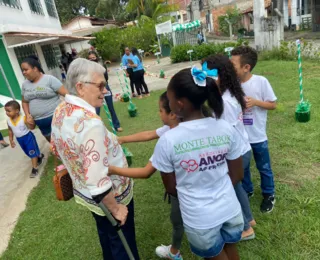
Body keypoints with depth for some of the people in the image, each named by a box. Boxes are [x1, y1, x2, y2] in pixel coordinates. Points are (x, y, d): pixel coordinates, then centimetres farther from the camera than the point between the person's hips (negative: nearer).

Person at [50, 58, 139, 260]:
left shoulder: (60, 111, -8)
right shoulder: (90, 122, -37)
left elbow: (57, 149, 8)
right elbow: (97, 180, -36)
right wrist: (115, 208, -21)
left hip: (84, 193, 8)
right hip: (108, 197, -8)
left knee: (105, 235, 33)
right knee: (122, 243, 20)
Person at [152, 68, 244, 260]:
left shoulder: (167, 140, -22)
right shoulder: (226, 128, -13)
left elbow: (171, 188, -7)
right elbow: (237, 175, -1)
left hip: (199, 219, -3)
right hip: (230, 210, 3)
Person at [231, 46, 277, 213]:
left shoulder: (261, 82, -17)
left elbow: (273, 105, -8)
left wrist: (255, 102, -23)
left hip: (257, 136, -2)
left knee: (263, 168, 18)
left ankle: (269, 195, 42)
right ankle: (246, 191, 46)